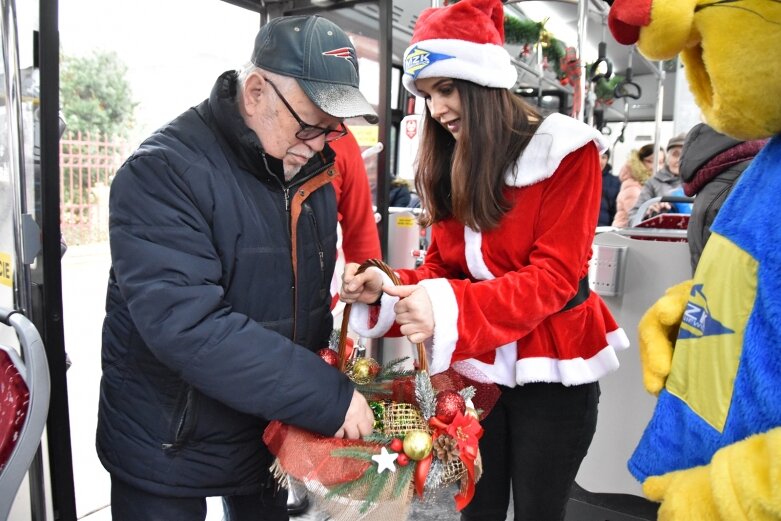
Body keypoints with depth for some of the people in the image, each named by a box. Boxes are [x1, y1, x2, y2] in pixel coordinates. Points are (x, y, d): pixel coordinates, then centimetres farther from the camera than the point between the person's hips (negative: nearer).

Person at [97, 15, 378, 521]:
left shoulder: (311, 171, 0)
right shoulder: (165, 172, -23)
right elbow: (188, 326, -33)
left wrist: (321, 369, -5)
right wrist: (328, 397, -31)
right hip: (169, 454, -5)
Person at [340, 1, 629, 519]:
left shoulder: (566, 151, -13)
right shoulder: (449, 165, 4)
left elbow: (554, 275, -20)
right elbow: (443, 267, 4)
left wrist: (449, 310, -33)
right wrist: (387, 289, -18)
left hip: (551, 368, -4)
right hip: (475, 364, 5)